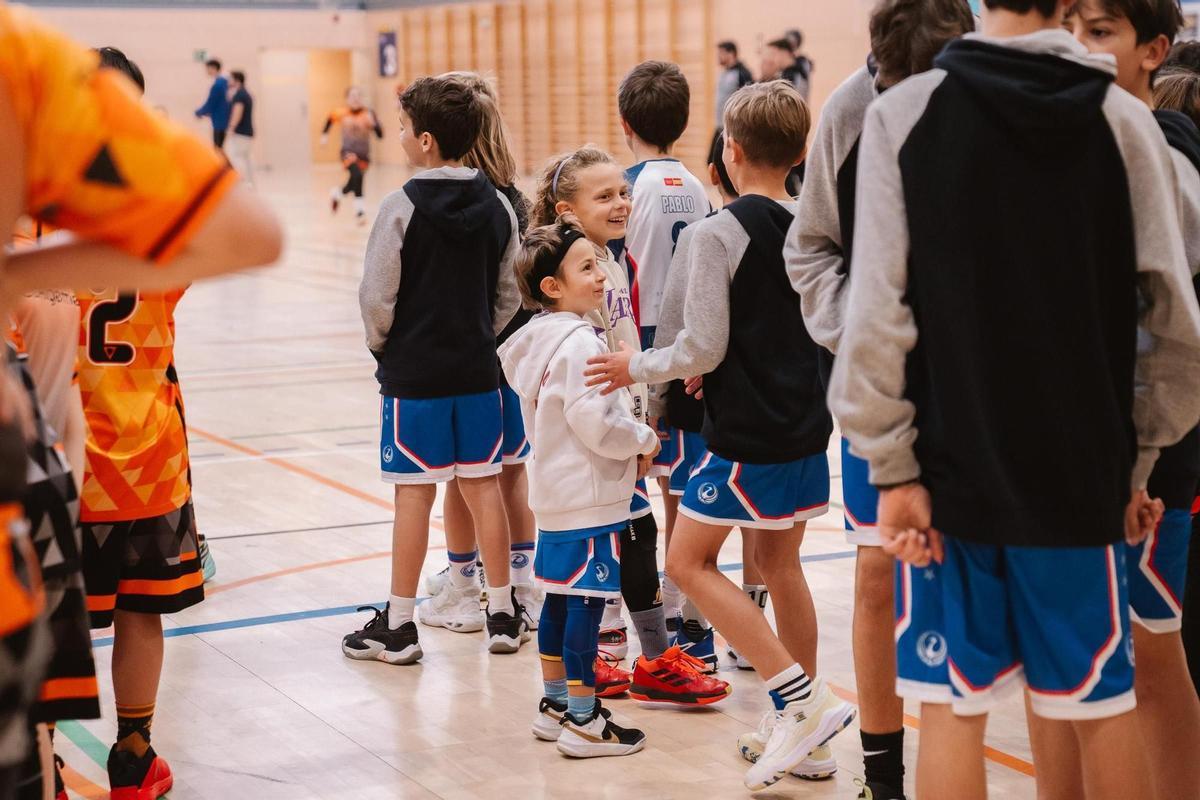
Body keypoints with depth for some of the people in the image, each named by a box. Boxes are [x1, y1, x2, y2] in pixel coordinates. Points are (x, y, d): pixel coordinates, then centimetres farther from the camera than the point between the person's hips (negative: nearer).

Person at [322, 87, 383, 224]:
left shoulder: (368, 113, -8)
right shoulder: (341, 113, -4)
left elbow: (380, 135, -14)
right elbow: (330, 119, 19)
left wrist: (373, 123, -30)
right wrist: (324, 134, 14)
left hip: (363, 154, 2)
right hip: (349, 151, -2)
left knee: (354, 185, 9)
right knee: (357, 175, -28)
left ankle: (337, 192, 41)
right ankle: (360, 210, -21)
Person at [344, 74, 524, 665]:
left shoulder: (404, 207, -14)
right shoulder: (497, 206, 2)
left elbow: (377, 296, -12)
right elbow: (510, 294, 8)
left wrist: (382, 346, 4)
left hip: (413, 373, -5)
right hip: (478, 371, 5)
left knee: (414, 493, 0)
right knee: (482, 485, 11)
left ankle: (398, 625, 8)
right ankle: (503, 614, 18)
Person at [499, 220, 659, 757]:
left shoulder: (542, 337, 11)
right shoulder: (578, 344, -19)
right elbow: (597, 424, -23)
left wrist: (631, 441, 12)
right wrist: (643, 441, -5)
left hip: (557, 489, 10)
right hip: (589, 496, -10)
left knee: (560, 599, 16)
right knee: (586, 603, -4)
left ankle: (555, 704, 27)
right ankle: (582, 721, 1)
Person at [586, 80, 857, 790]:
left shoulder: (720, 234, -15)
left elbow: (703, 348, -17)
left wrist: (638, 368, 1)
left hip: (748, 435, -7)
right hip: (808, 427, 7)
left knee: (689, 560, 4)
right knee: (781, 563, 17)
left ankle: (803, 700, -5)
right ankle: (803, 731, 22)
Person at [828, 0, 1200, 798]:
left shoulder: (902, 114, -6)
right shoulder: (1124, 120, -2)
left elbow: (879, 308, -10)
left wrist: (892, 465, -5)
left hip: (952, 464, -1)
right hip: (1082, 469, 1)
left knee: (953, 708, 6)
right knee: (1102, 708, 12)